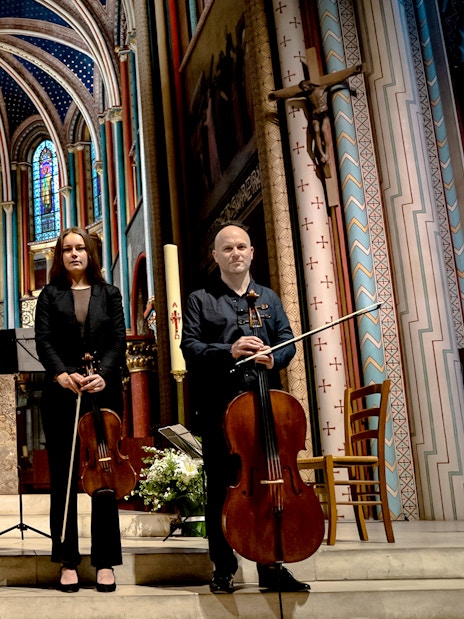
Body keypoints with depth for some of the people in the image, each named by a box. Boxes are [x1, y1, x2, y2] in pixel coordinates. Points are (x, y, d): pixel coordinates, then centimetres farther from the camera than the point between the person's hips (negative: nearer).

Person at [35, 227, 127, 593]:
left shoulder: (110, 295, 12)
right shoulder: (50, 295, 11)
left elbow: (118, 341, 3)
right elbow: (43, 340, 0)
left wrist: (104, 375, -15)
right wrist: (61, 373, -18)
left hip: (104, 394, 0)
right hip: (62, 395, 0)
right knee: (63, 478, 3)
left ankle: (106, 562, 10)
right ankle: (68, 561, 12)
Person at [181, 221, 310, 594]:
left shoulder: (269, 298, 18)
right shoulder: (200, 299, 9)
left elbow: (288, 342, 9)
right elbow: (190, 347, -2)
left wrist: (274, 356, -14)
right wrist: (229, 351, -18)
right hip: (219, 406, -2)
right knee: (221, 489, 3)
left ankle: (272, 569, 15)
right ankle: (223, 569, 14)